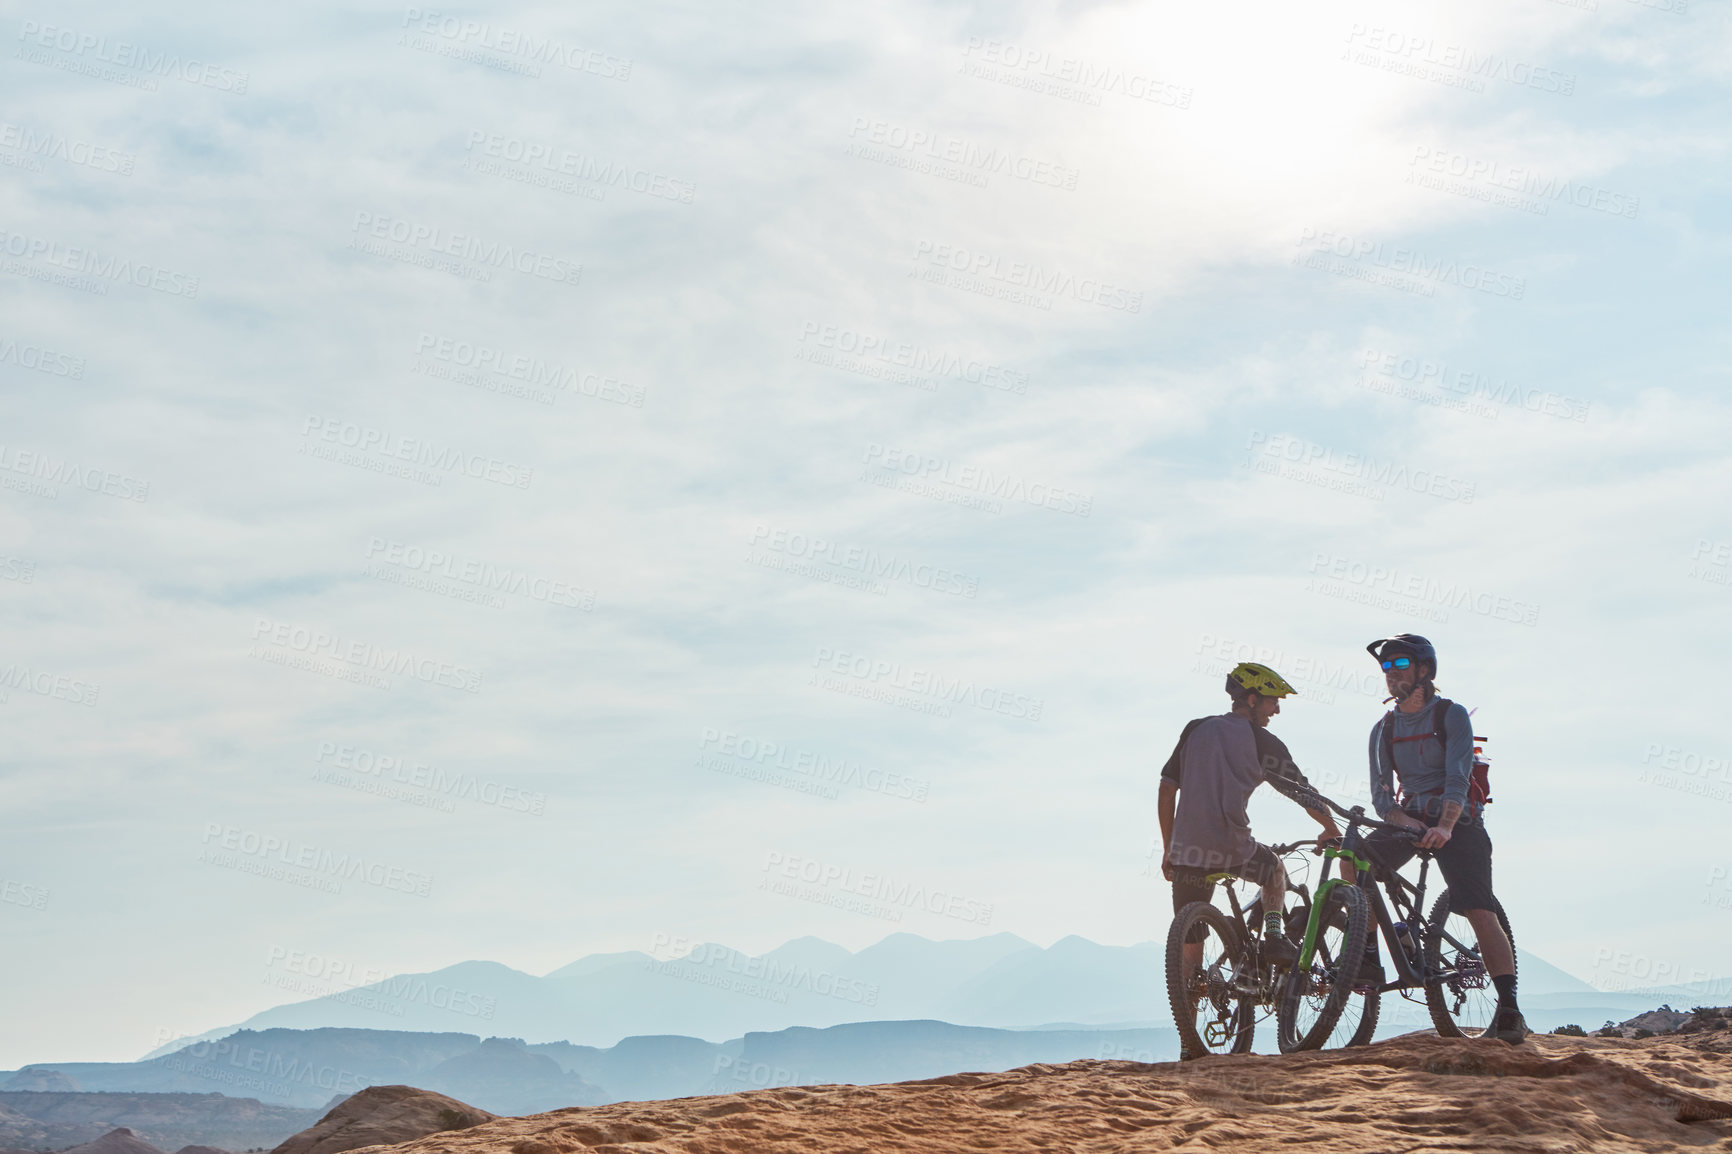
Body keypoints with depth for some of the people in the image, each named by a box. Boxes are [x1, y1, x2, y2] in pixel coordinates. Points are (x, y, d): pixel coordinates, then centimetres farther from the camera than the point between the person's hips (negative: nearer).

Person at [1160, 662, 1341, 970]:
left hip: (1187, 852, 3)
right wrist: (1332, 829, 24)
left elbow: (1167, 788, 11)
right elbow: (1305, 795, 6)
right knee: (1275, 869, 31)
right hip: (1232, 850, -3)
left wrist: (1169, 850, 17)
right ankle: (1275, 938, 14)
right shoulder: (1262, 741, 2)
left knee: (1190, 947, 9)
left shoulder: (1196, 729, 13)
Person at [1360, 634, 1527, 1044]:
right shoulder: (1384, 729, 8)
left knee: (1481, 912, -17)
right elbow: (1381, 795, 1)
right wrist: (1409, 824, -21)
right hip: (1411, 819, 5)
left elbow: (1458, 777, -18)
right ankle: (1368, 960, -15)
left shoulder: (1452, 715, -5)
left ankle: (1509, 1010, -15)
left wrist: (1444, 827, -35)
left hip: (1458, 824, -4)